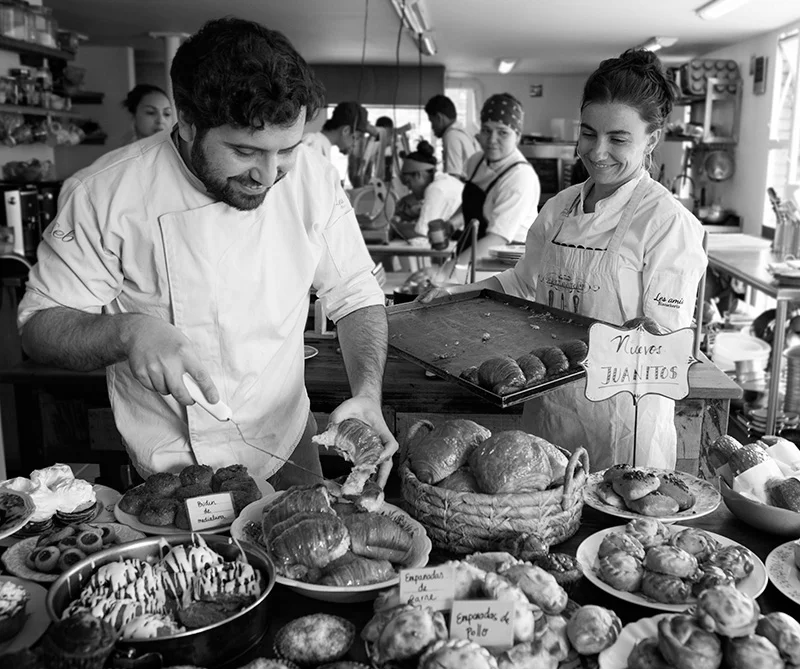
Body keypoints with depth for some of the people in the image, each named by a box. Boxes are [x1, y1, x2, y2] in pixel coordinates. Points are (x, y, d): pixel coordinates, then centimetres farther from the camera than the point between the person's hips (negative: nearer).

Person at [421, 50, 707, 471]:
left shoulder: (668, 221, -13)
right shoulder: (560, 207, 5)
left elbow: (665, 337, -15)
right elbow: (526, 282, 16)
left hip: (623, 412, -5)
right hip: (549, 401, 6)